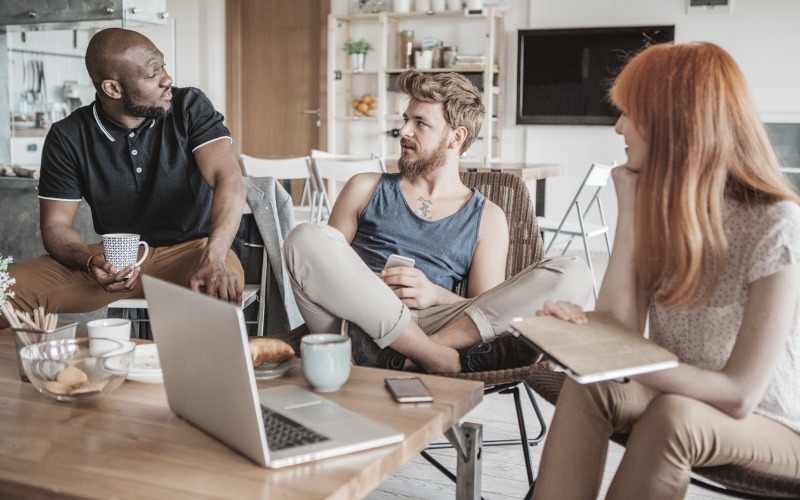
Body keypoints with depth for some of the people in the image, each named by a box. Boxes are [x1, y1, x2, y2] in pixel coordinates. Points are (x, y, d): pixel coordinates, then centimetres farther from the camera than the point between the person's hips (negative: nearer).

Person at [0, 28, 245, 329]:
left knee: (219, 288, -38)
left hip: (190, 248, -1)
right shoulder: (68, 137, -3)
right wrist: (90, 262, -25)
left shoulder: (190, 108, -6)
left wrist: (214, 258, -38)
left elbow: (228, 179, -20)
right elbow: (55, 225, 0)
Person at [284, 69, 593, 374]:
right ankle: (443, 360, -29)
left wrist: (435, 295, -9)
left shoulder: (487, 218, 18)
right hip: (362, 326, 1)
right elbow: (322, 267, 14)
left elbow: (489, 313, 11)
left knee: (573, 275, -16)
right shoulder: (366, 189, 21)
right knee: (305, 238, -29)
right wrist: (365, 284, -8)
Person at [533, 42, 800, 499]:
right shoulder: (661, 206, -2)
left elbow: (739, 394, -23)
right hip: (677, 392, 5)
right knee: (588, 389, -26)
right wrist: (629, 212, -16)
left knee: (672, 416, -35)